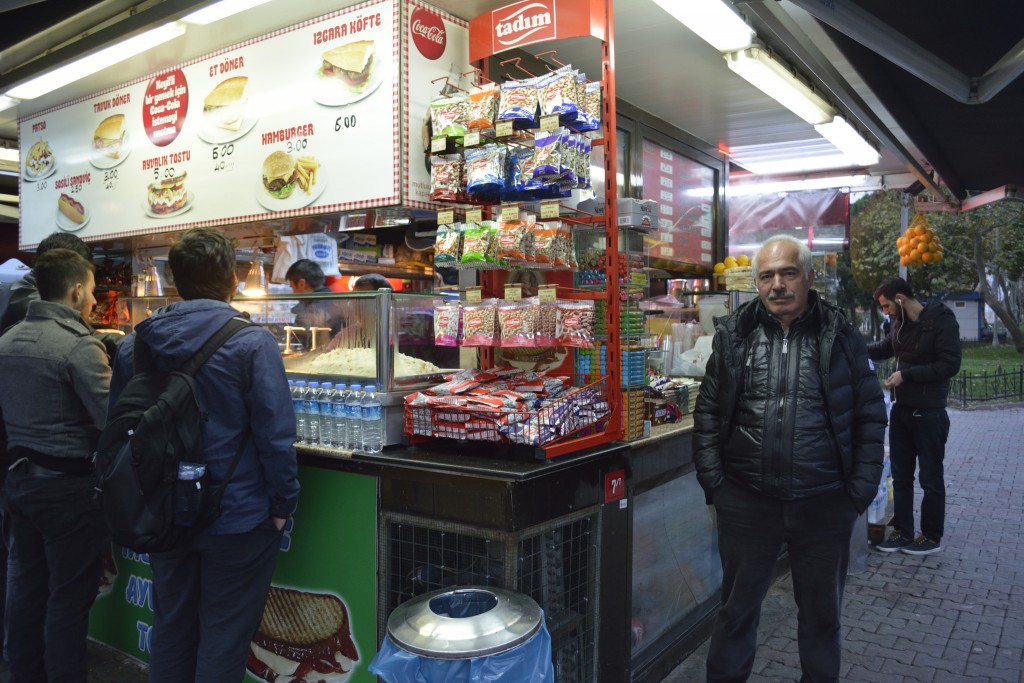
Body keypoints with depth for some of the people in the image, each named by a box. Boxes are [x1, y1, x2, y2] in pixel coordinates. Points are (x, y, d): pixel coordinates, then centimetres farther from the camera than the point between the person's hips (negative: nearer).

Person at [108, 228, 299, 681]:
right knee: (223, 636, 10)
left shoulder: (133, 345, 2)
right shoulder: (251, 343, -16)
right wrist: (283, 504, -8)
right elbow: (276, 434, -19)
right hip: (236, 517, -5)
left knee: (170, 629, 21)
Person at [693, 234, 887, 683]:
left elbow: (870, 416, 2)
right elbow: (708, 412, 2)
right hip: (746, 503, 0)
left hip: (825, 506, 0)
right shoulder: (733, 335, 0)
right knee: (737, 610, 16)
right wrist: (713, 482, -4)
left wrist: (861, 490, -3)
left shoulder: (840, 337, -1)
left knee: (822, 613, 19)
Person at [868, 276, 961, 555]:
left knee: (930, 478, 6)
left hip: (929, 414, -7)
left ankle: (932, 537, 20)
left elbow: (950, 365, -20)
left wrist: (906, 374, -21)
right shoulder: (901, 323, 6)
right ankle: (903, 531, 24)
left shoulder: (942, 321, -15)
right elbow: (885, 348, 23)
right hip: (901, 410, 7)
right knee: (901, 475, 13)